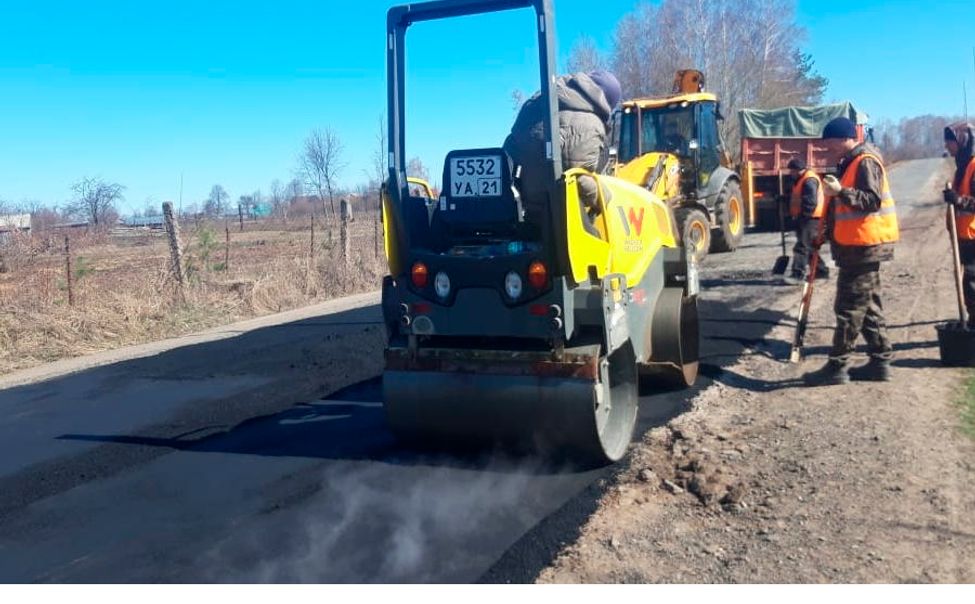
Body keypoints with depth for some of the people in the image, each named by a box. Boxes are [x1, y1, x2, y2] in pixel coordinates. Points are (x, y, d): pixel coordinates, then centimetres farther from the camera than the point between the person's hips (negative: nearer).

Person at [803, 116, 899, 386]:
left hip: (864, 245, -10)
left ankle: (837, 367, -4)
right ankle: (880, 361, 18)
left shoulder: (866, 162, -13)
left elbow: (872, 200, -23)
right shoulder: (851, 162, 18)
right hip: (859, 245, 10)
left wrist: (840, 191, -32)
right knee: (869, 305, 13)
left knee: (849, 308, -7)